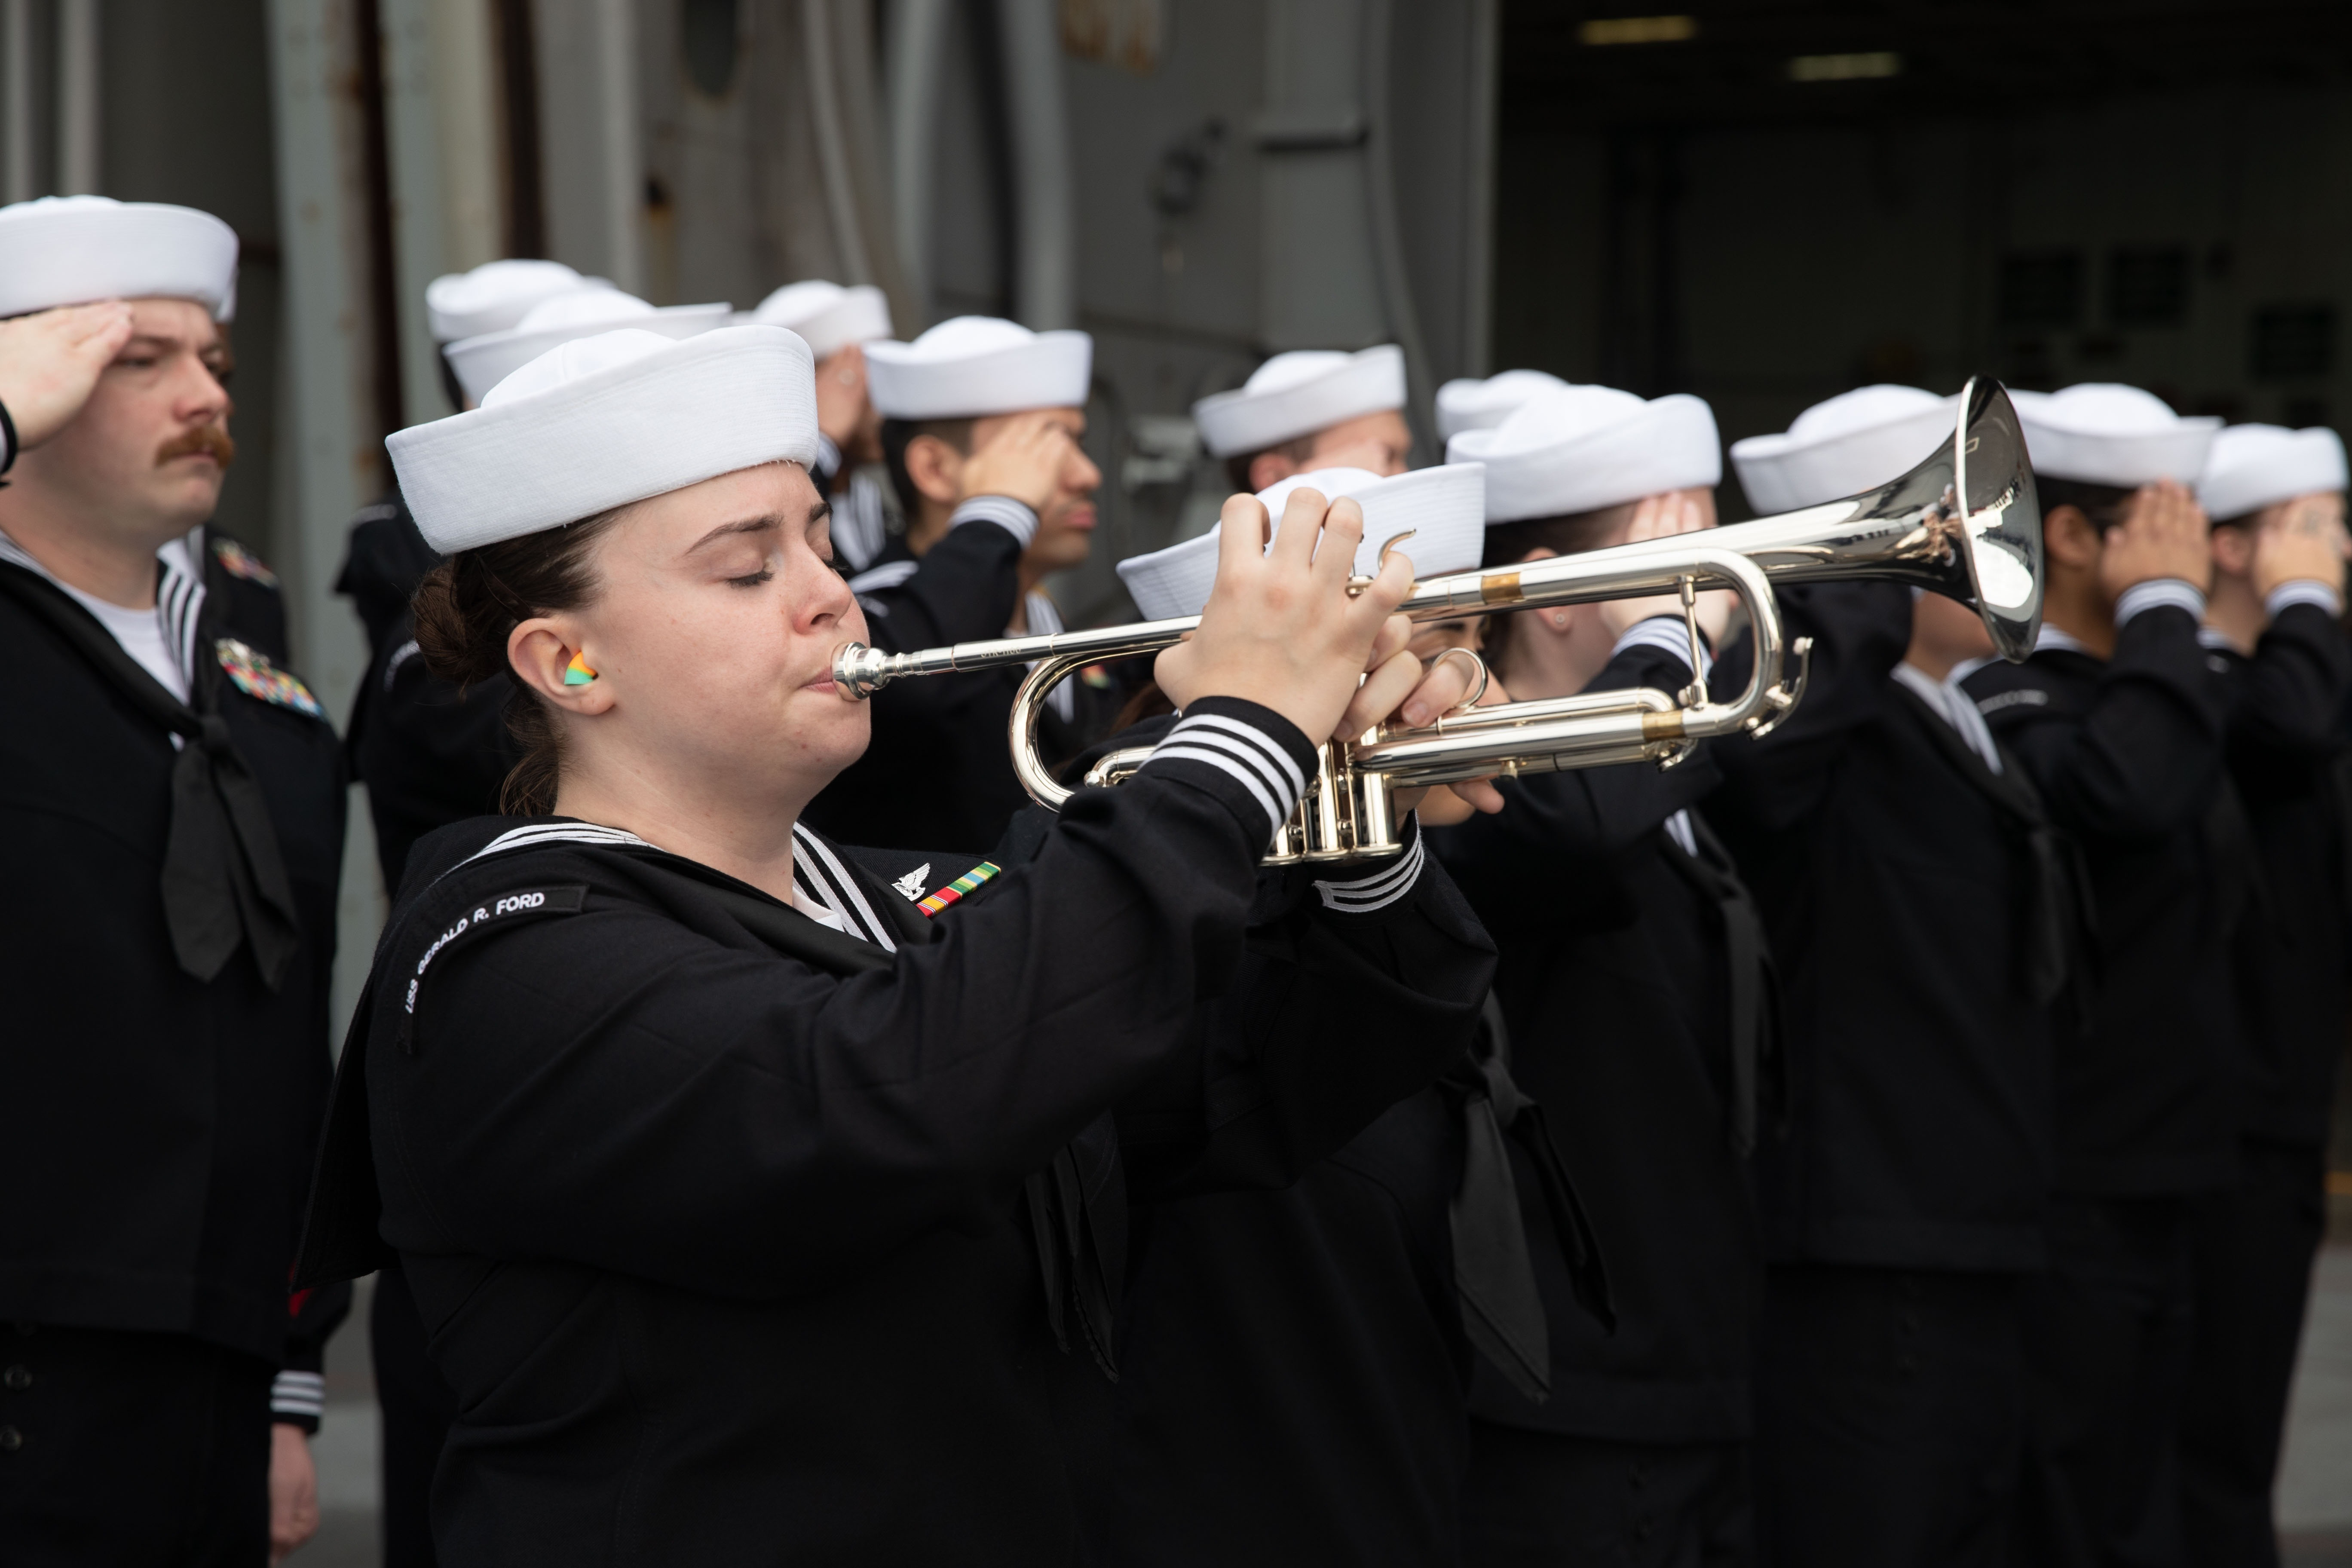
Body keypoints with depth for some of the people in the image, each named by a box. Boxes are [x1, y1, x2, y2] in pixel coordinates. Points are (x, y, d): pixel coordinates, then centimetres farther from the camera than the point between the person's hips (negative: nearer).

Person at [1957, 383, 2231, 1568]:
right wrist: (2164, 607, -24)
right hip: (2056, 1204, -10)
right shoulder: (2008, 701, -16)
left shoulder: (2133, 688, 14)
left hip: (2151, 1192, 10)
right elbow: (2129, 793, -36)